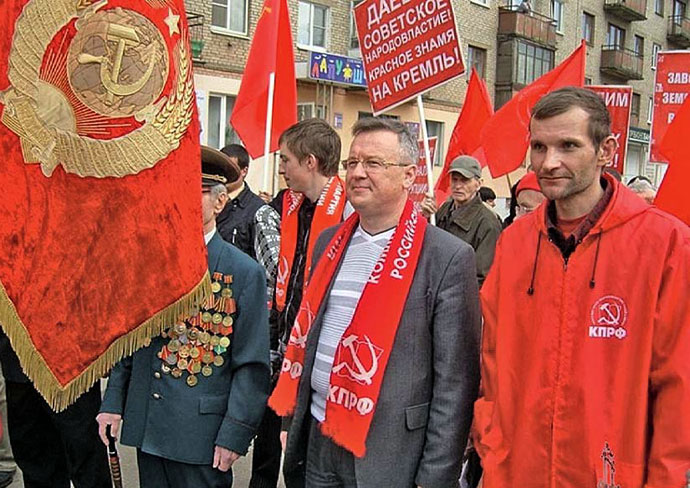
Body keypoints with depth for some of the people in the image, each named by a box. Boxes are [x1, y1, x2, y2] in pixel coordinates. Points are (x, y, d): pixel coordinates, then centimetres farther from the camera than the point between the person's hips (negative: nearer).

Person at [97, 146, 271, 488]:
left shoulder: (245, 273, -9)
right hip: (146, 426, 5)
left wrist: (234, 434, -12)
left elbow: (252, 366, -9)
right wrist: (114, 402, 7)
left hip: (203, 433, -4)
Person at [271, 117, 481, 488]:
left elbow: (455, 380, -12)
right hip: (316, 444, 5)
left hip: (389, 456, -5)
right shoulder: (330, 243, 7)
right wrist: (293, 422, 14)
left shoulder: (448, 257, -12)